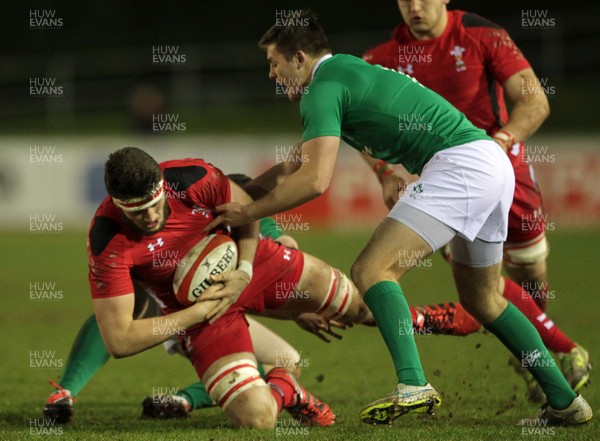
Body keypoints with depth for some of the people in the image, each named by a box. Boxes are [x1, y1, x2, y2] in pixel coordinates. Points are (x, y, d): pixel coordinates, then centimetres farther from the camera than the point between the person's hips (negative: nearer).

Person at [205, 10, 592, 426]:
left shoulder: (323, 89, -7)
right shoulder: (349, 70, 24)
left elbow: (315, 180, -18)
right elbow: (301, 162, 35)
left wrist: (247, 213, -7)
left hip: (459, 163, -10)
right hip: (494, 160, 10)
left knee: (373, 270, -14)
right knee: (482, 298, 22)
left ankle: (413, 386, -27)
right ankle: (565, 402, 24)